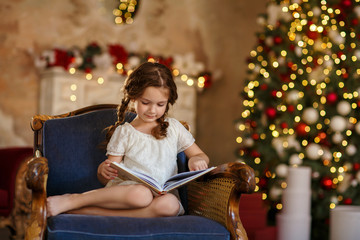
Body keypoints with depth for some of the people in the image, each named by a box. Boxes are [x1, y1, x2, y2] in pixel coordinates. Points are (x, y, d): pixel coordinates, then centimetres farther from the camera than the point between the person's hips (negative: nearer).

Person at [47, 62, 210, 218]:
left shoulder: (174, 128, 17)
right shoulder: (123, 132, 11)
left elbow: (202, 156, 23)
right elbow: (105, 179, 9)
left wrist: (196, 160, -2)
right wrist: (104, 170, -16)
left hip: (162, 194, 3)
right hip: (125, 188, -2)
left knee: (170, 204, -37)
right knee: (140, 194, -41)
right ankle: (73, 200, -28)